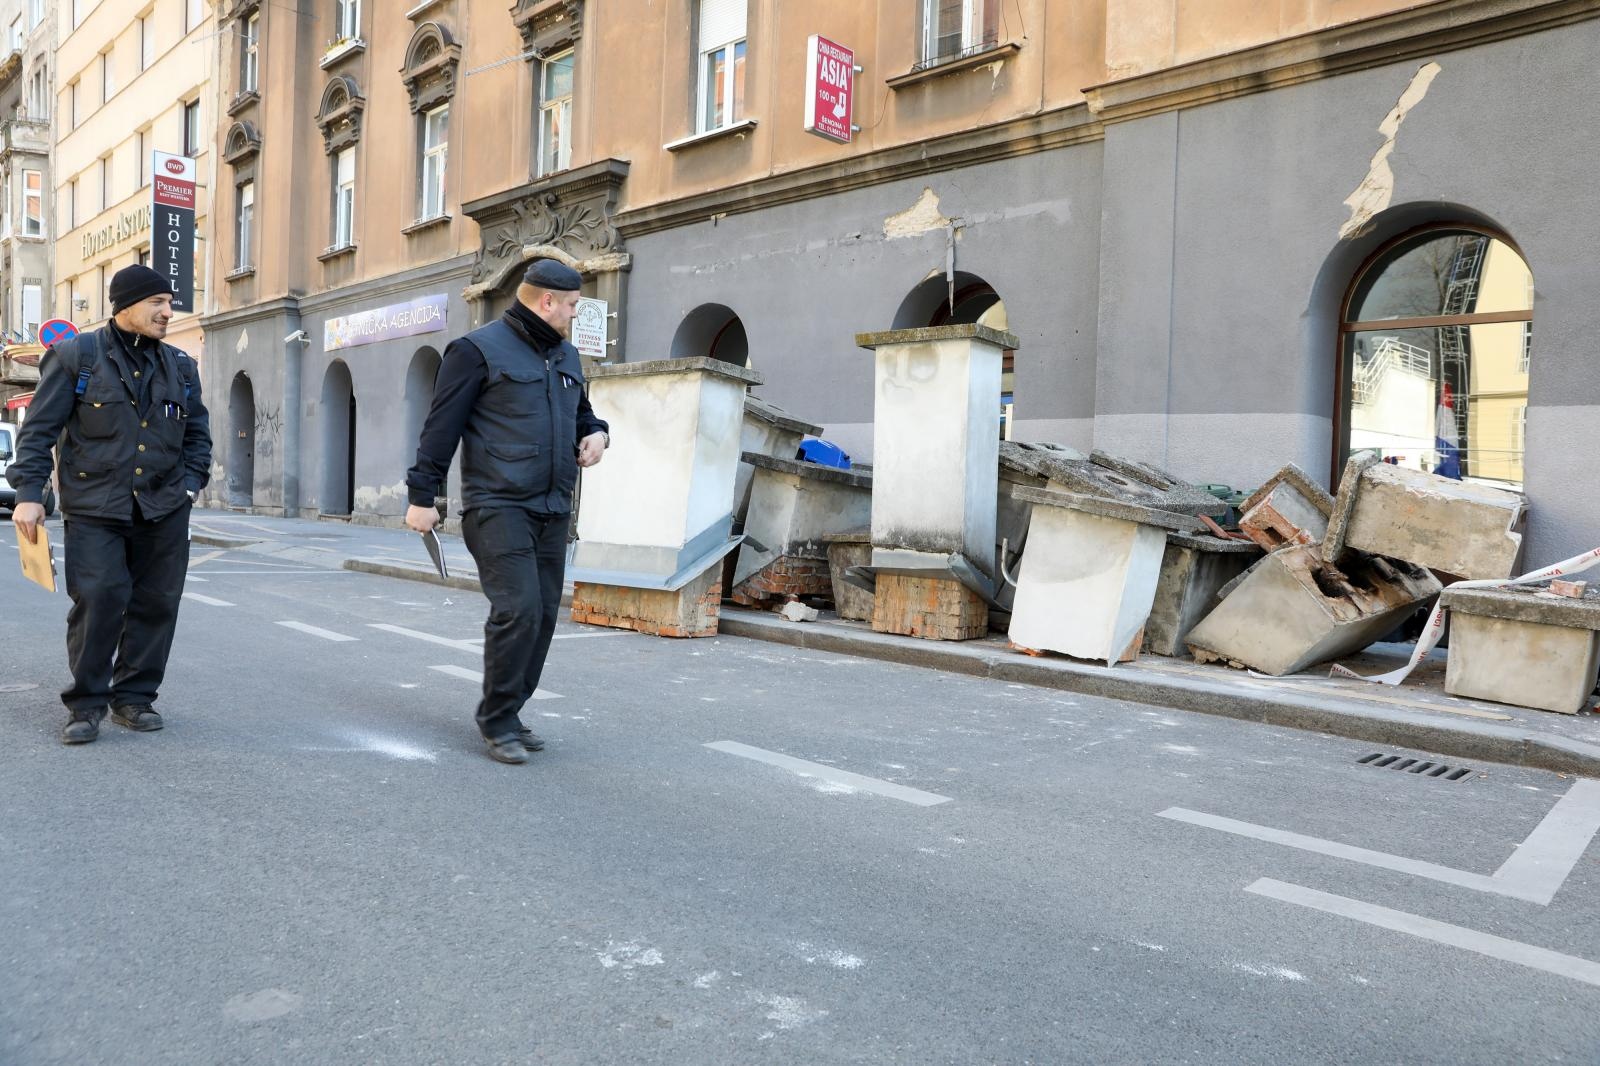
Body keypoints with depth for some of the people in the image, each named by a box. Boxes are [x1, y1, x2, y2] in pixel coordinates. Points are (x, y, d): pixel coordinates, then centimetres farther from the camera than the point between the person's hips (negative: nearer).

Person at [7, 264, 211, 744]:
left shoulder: (180, 366, 11)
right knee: (98, 602, -9)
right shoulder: (76, 356, -1)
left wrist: (191, 482, 8)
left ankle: (134, 697, 18)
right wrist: (28, 493, -8)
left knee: (155, 604, 5)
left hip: (164, 509, 4)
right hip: (95, 509, -4)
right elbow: (39, 429, -2)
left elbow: (198, 432, 20)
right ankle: (86, 704, 6)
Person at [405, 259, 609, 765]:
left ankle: (508, 714, 19)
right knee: (518, 610, -15)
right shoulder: (479, 349, -4)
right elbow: (441, 426, -5)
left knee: (543, 615, 6)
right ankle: (497, 721, 0)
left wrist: (595, 433, 8)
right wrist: (422, 496, -7)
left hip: (552, 512, 7)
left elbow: (581, 411, 32)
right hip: (498, 507, -7)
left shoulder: (566, 356, 18)